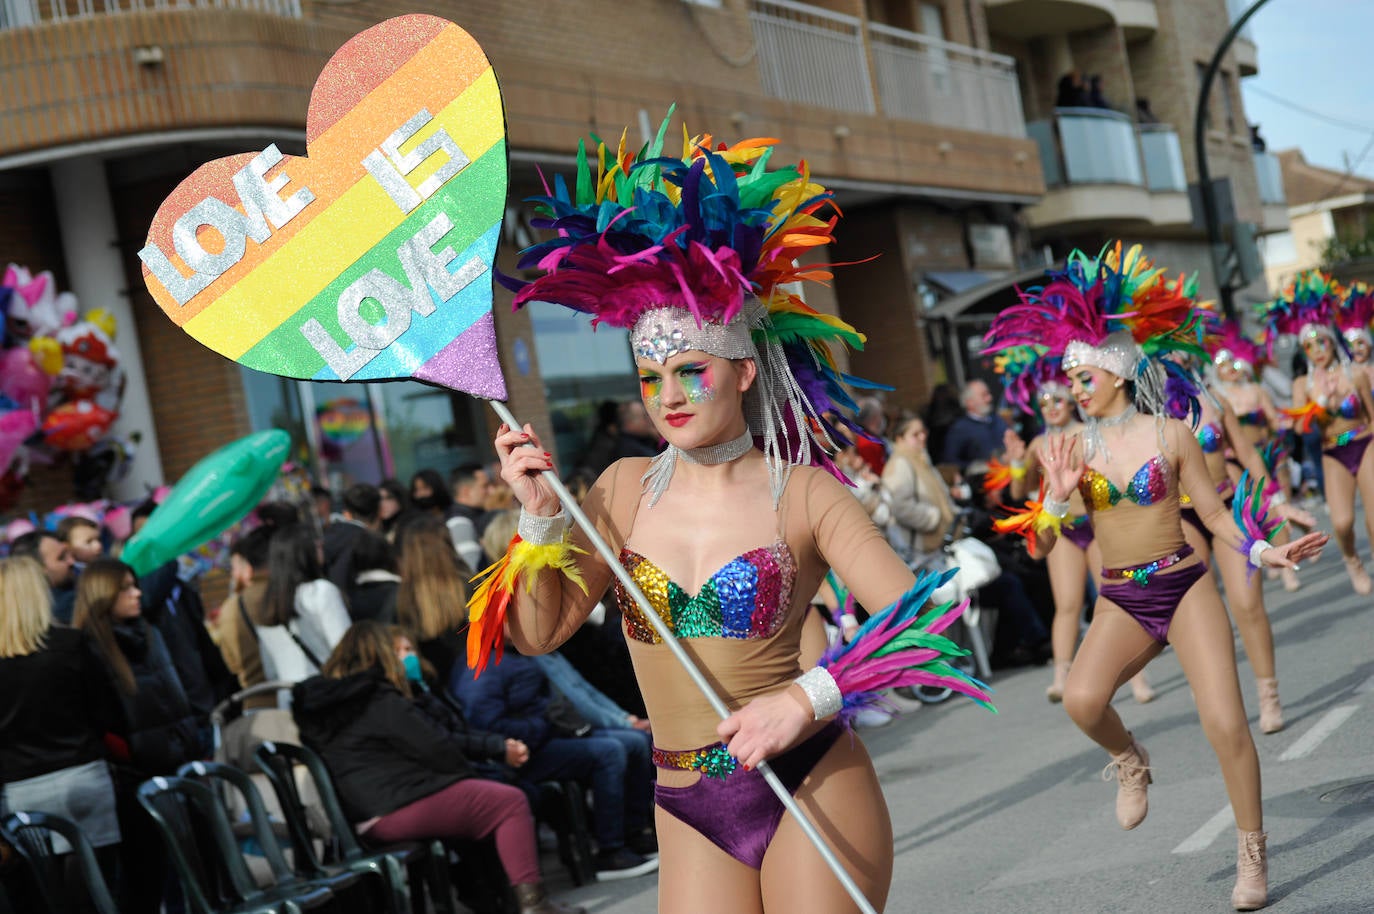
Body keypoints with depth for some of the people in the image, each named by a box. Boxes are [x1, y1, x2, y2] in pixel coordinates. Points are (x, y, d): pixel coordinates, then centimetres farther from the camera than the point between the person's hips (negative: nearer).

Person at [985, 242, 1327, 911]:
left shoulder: (1169, 435, -3)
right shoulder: (1072, 446, 1)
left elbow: (1215, 516, 3)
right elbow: (1042, 544, 1)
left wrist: (1265, 553, -13)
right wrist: (1058, 495, -17)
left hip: (1185, 587, -1)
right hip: (1120, 600, 1)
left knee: (1225, 724, -12)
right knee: (1081, 698, -27)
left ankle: (1252, 855, 10)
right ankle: (1128, 762, 8)